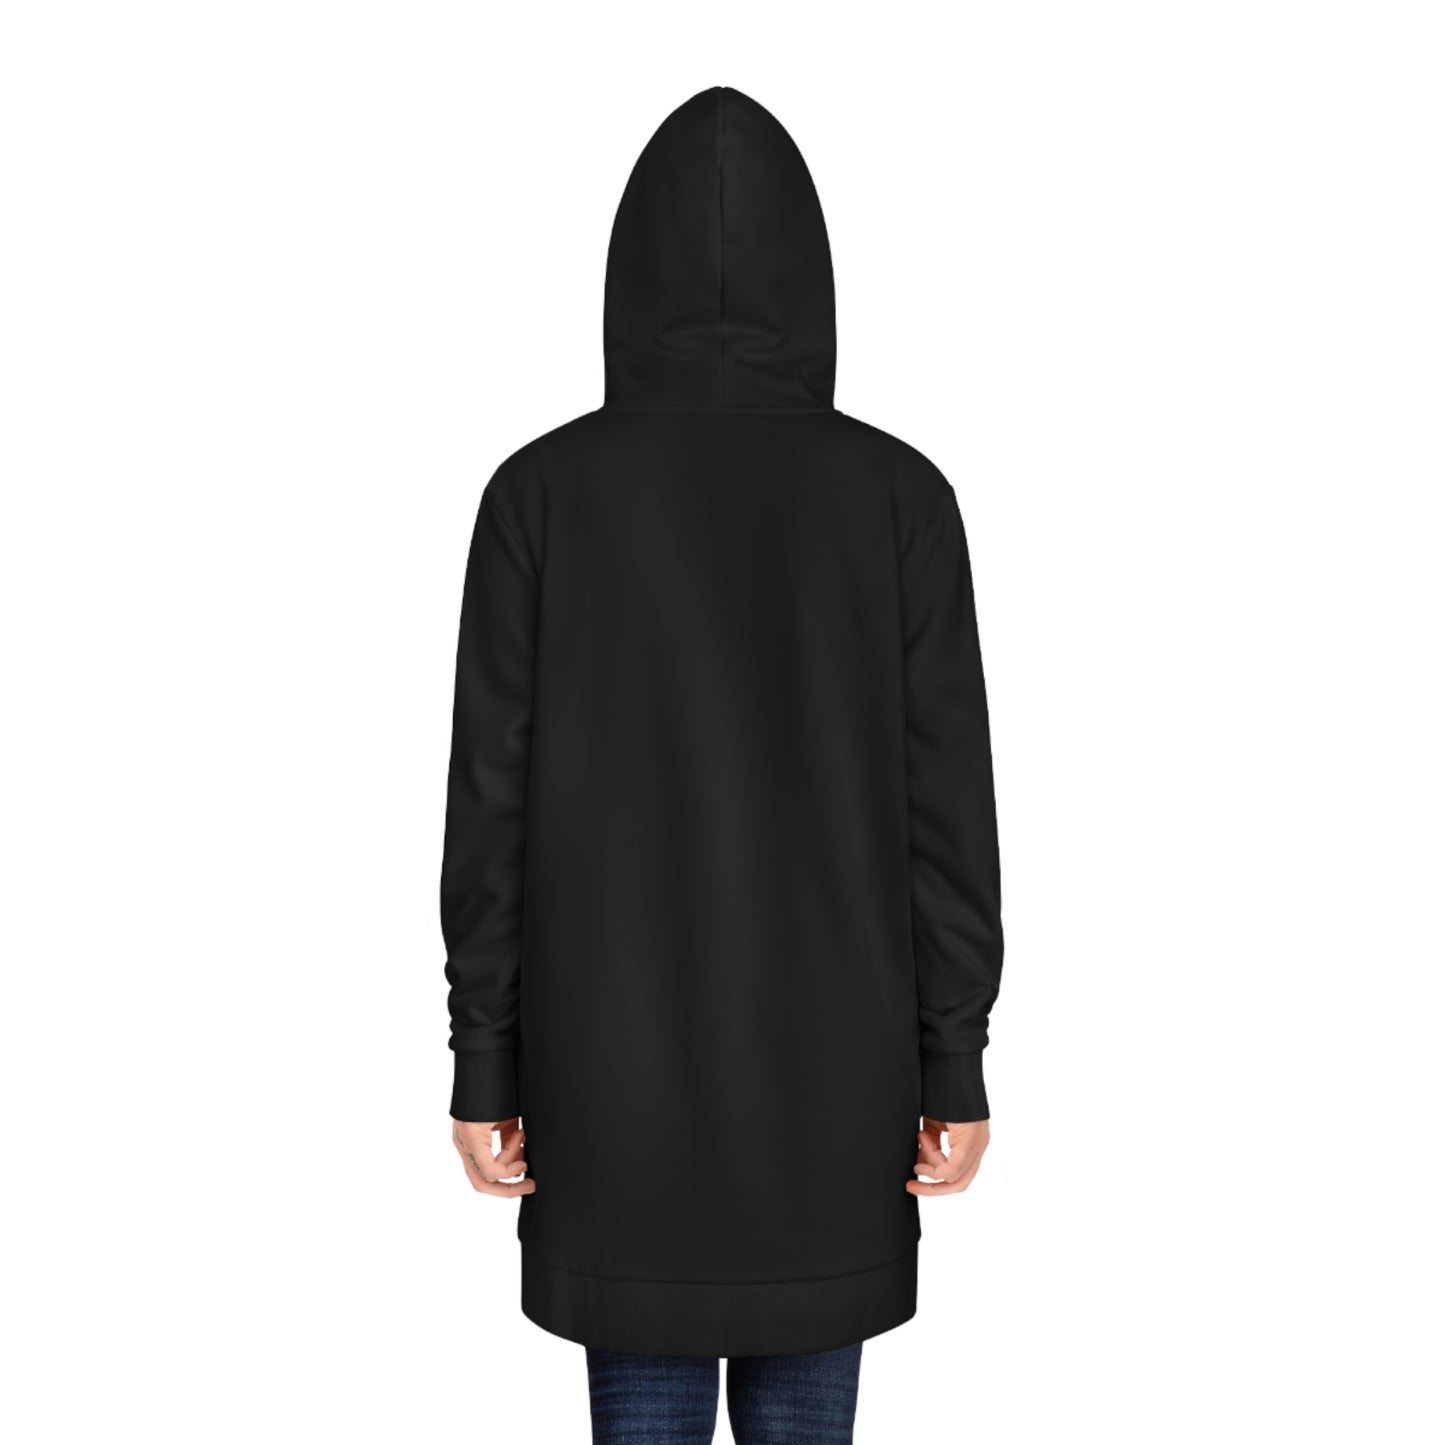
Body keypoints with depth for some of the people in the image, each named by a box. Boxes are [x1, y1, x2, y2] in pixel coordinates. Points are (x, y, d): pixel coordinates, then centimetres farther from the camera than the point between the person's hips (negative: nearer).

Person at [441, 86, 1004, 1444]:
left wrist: (486, 1068, 1)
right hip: (829, 1050, 1)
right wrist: (955, 1067, 2)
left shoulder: (540, 491, -8)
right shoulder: (900, 493, -7)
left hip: (614, 1052, 0)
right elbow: (948, 808, -7)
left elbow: (492, 802, -7)